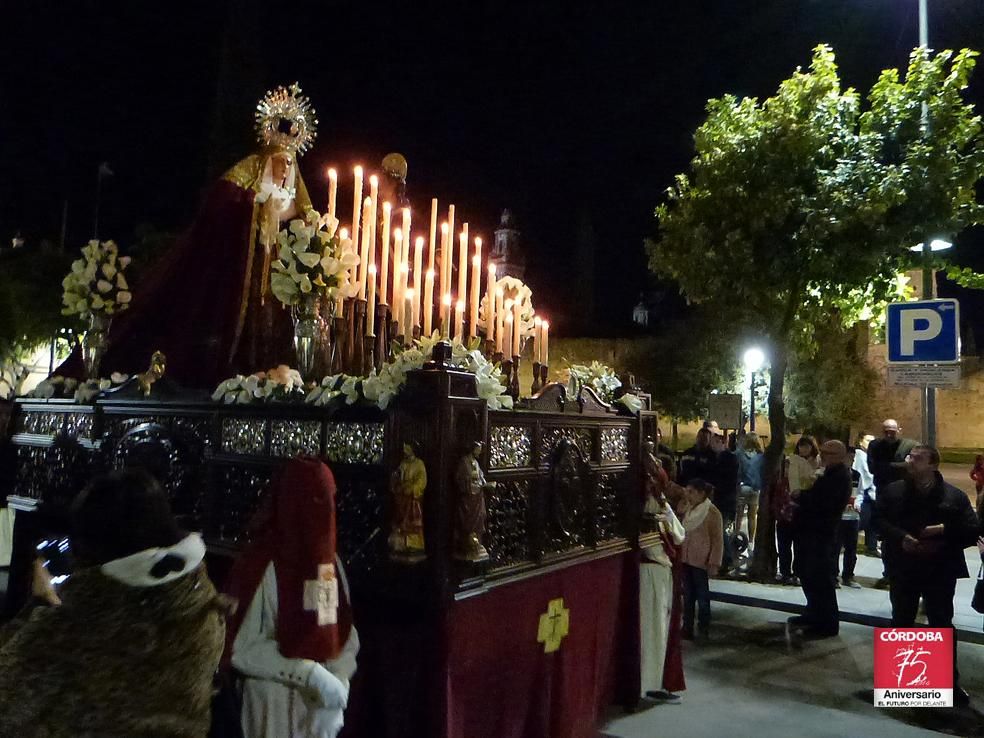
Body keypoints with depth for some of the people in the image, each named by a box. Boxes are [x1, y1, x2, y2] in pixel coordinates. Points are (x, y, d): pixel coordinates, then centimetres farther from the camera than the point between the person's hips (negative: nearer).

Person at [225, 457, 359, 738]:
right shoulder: (261, 566, -16)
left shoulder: (330, 561, 2)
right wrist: (311, 675, -20)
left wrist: (338, 683, -12)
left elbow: (346, 636, 3)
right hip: (275, 710, -5)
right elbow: (243, 648, -17)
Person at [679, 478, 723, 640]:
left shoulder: (712, 513, -12)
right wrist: (679, 555, 14)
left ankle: (704, 630, 18)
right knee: (688, 596, 12)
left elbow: (718, 540, -11)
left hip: (701, 562, -6)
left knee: (702, 596, 6)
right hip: (686, 560, 6)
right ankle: (687, 628, 19)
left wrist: (714, 563, -14)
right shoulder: (688, 511, 9)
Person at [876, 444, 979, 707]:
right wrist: (900, 537, -17)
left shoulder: (954, 495, -2)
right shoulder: (892, 491, 1)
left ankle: (950, 681, 19)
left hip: (940, 570, -1)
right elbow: (878, 520, -3)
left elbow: (972, 530, -5)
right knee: (902, 621, 14)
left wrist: (944, 530, -19)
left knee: (942, 624, 7)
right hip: (903, 568, 2)